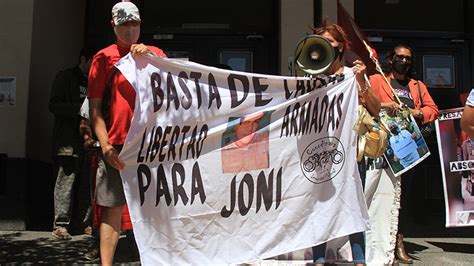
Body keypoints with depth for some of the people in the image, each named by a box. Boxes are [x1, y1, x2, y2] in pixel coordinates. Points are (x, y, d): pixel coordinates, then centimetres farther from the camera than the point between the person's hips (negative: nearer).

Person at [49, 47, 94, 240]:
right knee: (66, 181, -5)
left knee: (87, 184, 4)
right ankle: (61, 224, -1)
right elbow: (54, 105, -6)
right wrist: (80, 109, -16)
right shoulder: (66, 77, 3)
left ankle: (87, 223, 8)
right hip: (69, 141, -5)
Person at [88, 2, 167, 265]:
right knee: (113, 208, -1)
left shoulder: (154, 53, 15)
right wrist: (105, 145, -9)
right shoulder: (105, 57, 6)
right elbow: (95, 107, 2)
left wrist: (149, 57, -14)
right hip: (118, 145, -2)